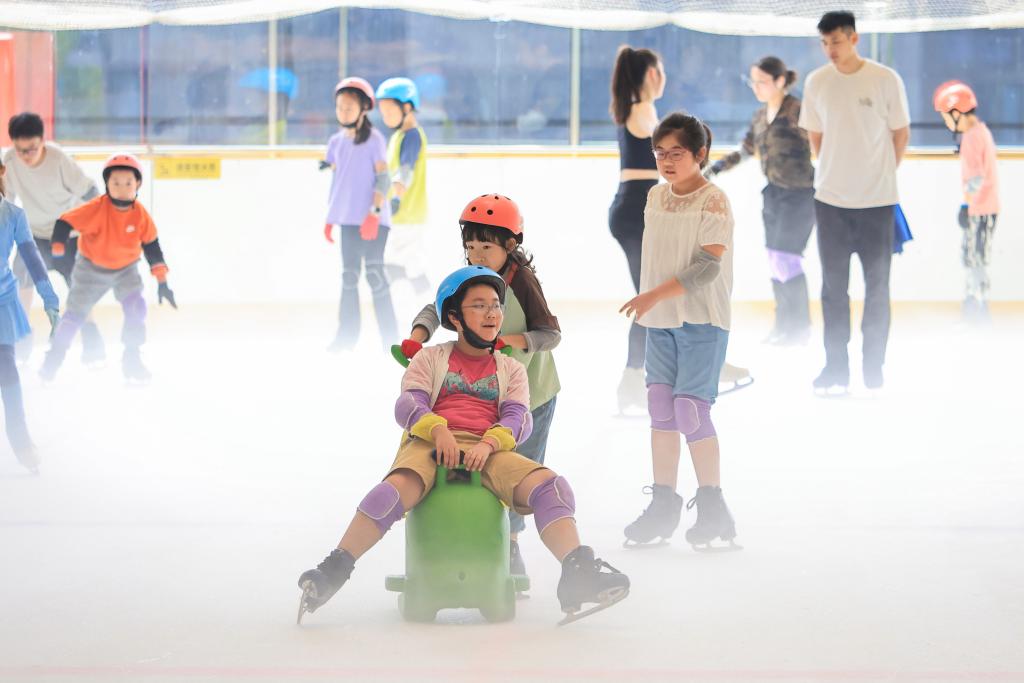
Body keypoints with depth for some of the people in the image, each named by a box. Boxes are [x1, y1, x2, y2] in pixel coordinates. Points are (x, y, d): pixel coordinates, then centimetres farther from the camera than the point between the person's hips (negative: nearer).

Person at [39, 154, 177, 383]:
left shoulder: (140, 214, -17)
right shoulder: (96, 209, -27)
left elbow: (151, 246, -8)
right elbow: (64, 223, -25)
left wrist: (162, 281, -9)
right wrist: (57, 252, -36)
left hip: (126, 268, 2)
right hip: (91, 268, -2)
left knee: (136, 307, -16)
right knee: (76, 312, 0)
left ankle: (132, 361, 1)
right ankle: (53, 359, 17)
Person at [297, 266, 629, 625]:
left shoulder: (511, 369, 25)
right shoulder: (430, 358, 20)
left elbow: (518, 419, 8)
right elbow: (407, 404, 5)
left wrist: (490, 442, -15)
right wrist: (438, 430, -18)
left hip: (490, 451, 2)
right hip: (429, 445, -2)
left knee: (550, 486, -27)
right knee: (396, 488, -36)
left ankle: (579, 573, -37)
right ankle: (333, 571, -37)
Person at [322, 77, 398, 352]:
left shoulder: (373, 139, -7)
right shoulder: (336, 141, 11)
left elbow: (383, 178, -11)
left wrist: (374, 212, -19)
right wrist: (330, 217, 16)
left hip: (372, 219, -6)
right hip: (348, 219, 6)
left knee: (374, 273, -9)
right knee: (349, 275, 8)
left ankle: (389, 336, -5)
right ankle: (347, 334, 13)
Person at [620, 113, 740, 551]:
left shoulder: (713, 202, -13)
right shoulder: (656, 197, 9)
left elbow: (708, 266, -20)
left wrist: (655, 295, -23)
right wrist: (648, 303, 16)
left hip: (702, 320, -7)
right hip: (660, 320, 7)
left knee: (690, 409, -10)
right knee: (660, 408, 6)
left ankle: (712, 506, 0)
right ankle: (663, 503, 14)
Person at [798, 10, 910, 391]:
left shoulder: (885, 80, -8)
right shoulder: (816, 82, 0)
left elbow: (900, 134, 2)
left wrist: (879, 176, 7)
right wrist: (837, 173, 10)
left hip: (877, 201, -2)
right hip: (830, 200, 2)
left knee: (877, 287, 3)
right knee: (833, 288, 6)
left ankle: (874, 369, 12)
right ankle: (835, 368, 13)